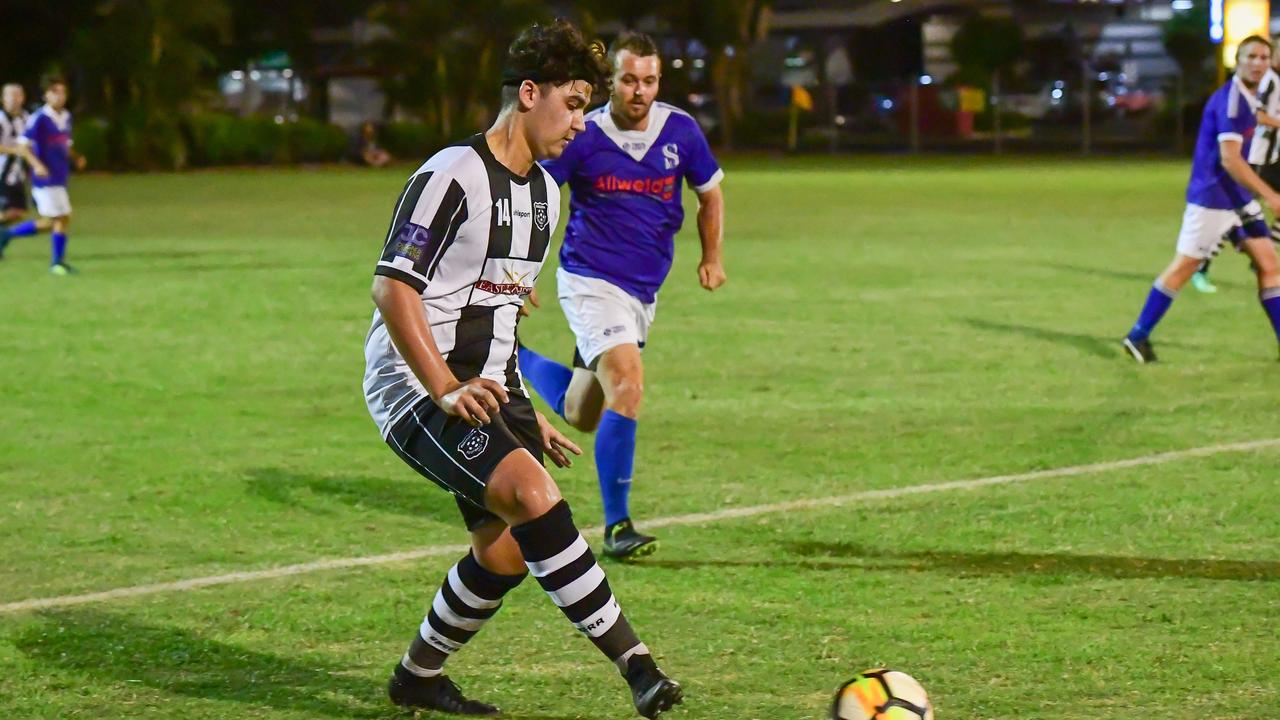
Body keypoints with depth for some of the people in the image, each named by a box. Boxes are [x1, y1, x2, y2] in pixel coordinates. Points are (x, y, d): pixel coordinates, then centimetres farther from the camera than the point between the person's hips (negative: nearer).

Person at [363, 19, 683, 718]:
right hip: (415, 384, -9)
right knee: (534, 496, -26)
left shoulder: (543, 191, 15)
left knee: (506, 555, 4)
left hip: (484, 387, 9)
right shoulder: (453, 175, -14)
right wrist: (447, 391, -27)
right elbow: (393, 289, -19)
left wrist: (525, 414, 23)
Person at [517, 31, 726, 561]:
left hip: (643, 291, 5)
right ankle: (617, 527, -16)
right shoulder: (583, 136, -11)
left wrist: (712, 256, 8)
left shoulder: (680, 130, -1)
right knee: (627, 385, -23)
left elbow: (710, 193, 16)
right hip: (591, 281, -5)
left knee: (583, 416, 13)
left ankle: (511, 357, 41)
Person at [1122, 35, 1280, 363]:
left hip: (1237, 198, 9)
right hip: (1211, 198, -9)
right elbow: (1229, 159, -26)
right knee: (1184, 265, -2)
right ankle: (1138, 336, 10)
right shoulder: (1230, 99, -20)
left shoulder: (1245, 97, 10)